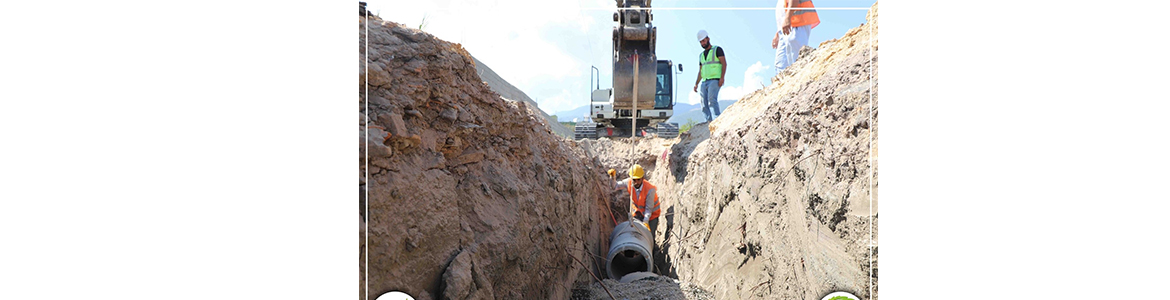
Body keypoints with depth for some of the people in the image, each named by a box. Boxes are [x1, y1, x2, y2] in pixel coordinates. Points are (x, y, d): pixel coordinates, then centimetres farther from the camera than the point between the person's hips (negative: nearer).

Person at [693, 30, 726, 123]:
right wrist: (696, 84, 15)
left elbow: (724, 63, -3)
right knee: (703, 101, -6)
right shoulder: (701, 55, 25)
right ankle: (709, 121, -7)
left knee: (712, 98, -23)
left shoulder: (717, 49, 7)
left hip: (714, 80, -6)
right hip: (704, 82, 6)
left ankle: (718, 118, -26)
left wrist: (722, 78, -16)